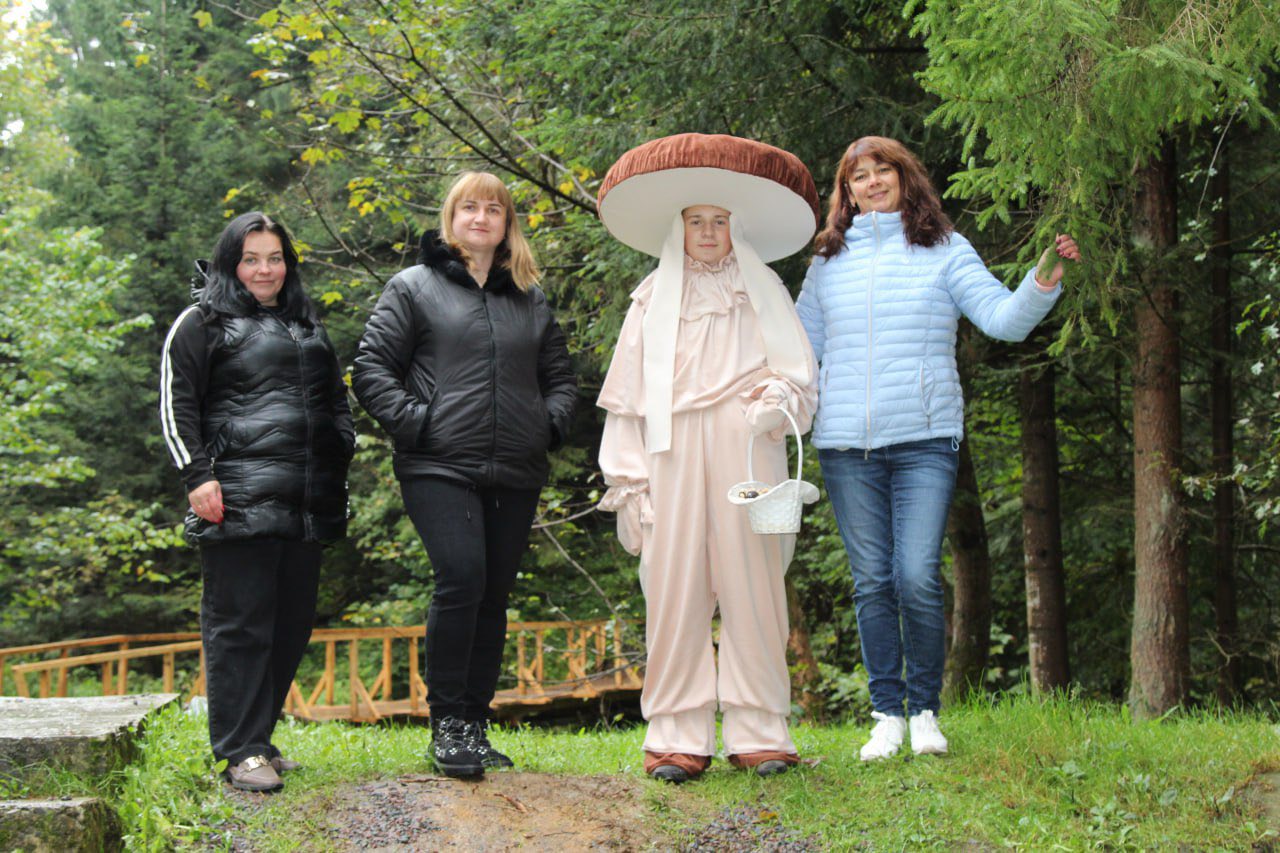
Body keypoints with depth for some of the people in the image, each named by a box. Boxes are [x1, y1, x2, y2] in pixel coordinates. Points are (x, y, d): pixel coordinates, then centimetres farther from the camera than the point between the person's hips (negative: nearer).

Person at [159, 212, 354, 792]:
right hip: (240, 499, -6)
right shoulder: (202, 323, 5)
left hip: (307, 502, 7)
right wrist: (197, 476, -12)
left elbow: (336, 401, 31)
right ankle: (241, 753, -2)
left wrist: (339, 459, 17)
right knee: (241, 625, -6)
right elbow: (176, 404, -2)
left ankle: (260, 738, 18)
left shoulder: (307, 327, 24)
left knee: (292, 625, 7)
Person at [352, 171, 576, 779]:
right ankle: (446, 723, -9)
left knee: (494, 596, 5)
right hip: (441, 467, -4)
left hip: (515, 475, 4)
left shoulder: (530, 300, 20)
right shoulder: (413, 288, 8)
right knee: (461, 580, -19)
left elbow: (560, 376, 25)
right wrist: (412, 422, -10)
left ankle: (475, 725, 14)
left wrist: (552, 422, 6)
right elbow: (371, 370, 2)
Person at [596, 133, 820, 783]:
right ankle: (677, 737, -3)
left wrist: (777, 399, -12)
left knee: (750, 582, -7)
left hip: (745, 445, -1)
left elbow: (799, 374, 12)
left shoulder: (762, 289, 19)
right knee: (674, 584, -6)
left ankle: (759, 733, -2)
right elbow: (626, 395, 15)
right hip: (672, 449, 1)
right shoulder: (653, 297, 20)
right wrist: (628, 480, 6)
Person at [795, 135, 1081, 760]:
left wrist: (1042, 284, -21)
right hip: (846, 445, 3)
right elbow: (798, 342, 20)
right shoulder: (829, 263, 14)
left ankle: (926, 710, 6)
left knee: (917, 577, -12)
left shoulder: (945, 251, 6)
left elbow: (1004, 318, -4)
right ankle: (888, 715, 13)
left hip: (924, 440, -2)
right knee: (872, 582, 3)